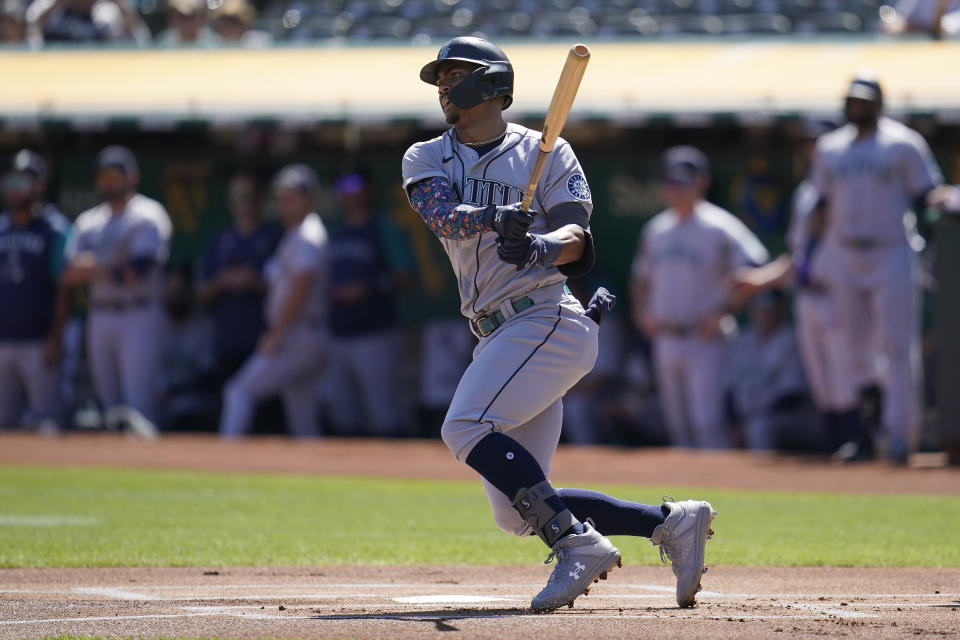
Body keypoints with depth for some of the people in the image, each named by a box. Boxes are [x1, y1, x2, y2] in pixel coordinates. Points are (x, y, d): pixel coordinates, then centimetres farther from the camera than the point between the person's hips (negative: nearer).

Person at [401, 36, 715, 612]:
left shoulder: (545, 151, 3)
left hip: (549, 321, -6)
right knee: (517, 512, 1)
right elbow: (444, 214, -8)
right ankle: (672, 521, 9)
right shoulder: (425, 159, 14)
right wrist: (496, 218, -29)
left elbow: (576, 237, -9)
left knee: (466, 428, -26)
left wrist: (541, 245, -31)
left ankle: (579, 544, -23)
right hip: (497, 338, 6)